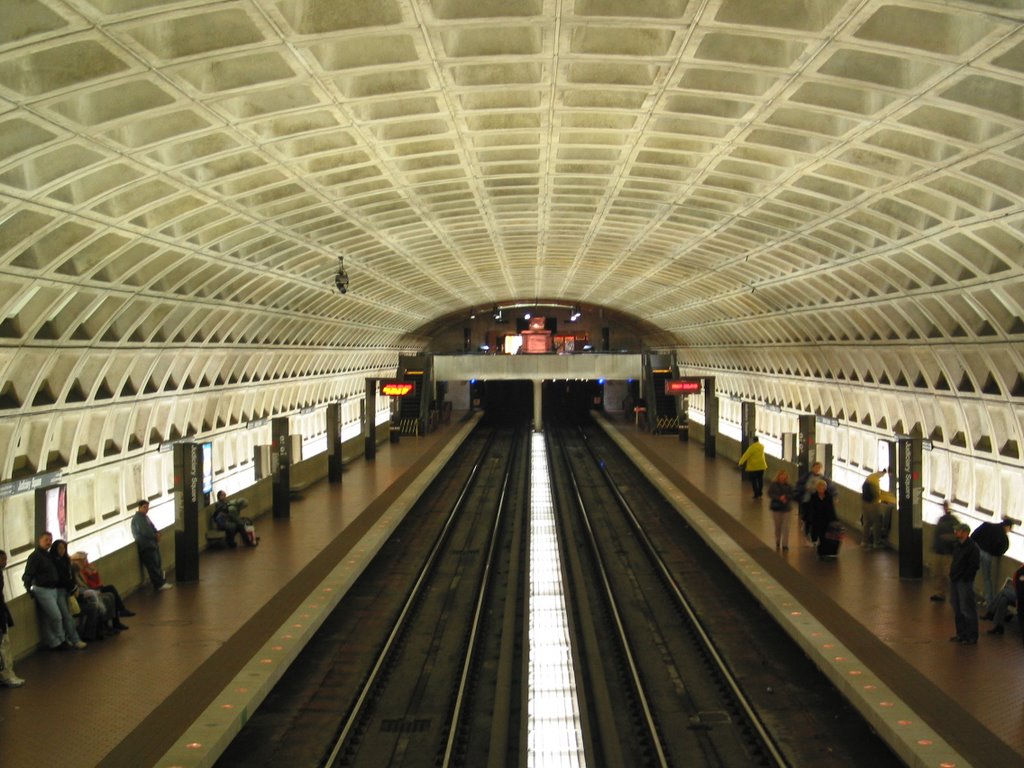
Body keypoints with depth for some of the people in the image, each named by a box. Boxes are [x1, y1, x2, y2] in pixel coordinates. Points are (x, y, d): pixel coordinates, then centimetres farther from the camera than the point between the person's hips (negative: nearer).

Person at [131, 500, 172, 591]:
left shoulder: (144, 516, 16)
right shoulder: (138, 518, -17)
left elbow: (152, 527, 20)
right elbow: (145, 532, -24)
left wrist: (157, 533, -2)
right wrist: (156, 536, -8)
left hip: (152, 544, 10)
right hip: (146, 546, -10)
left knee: (157, 565, 15)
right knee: (153, 566, -7)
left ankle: (161, 582, 23)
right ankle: (159, 585, -5)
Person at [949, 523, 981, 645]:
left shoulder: (972, 547, -15)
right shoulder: (957, 545, 11)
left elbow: (975, 566, -18)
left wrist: (964, 578, -16)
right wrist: (952, 574, 11)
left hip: (965, 583, -9)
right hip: (954, 581, 9)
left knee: (967, 610, -4)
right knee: (957, 609, 15)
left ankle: (972, 637, 3)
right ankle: (961, 634, 25)